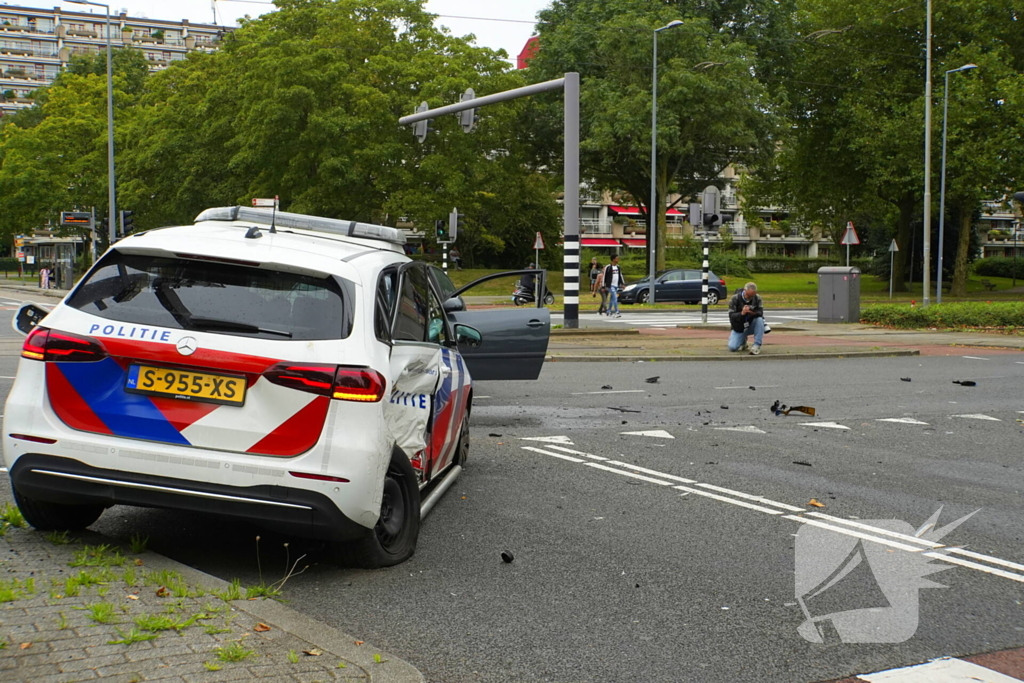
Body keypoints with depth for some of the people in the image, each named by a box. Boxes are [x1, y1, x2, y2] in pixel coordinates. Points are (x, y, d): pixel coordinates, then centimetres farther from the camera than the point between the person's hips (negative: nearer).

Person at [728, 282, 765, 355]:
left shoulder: (757, 298, -8)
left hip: (751, 326, 1)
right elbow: (731, 316, -18)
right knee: (732, 347, -20)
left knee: (760, 320, -31)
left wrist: (753, 312, -40)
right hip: (739, 328, -1)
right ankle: (743, 341, 17)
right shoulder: (735, 298, -13)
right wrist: (742, 313, -39)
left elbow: (760, 312, -17)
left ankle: (757, 345, -23)